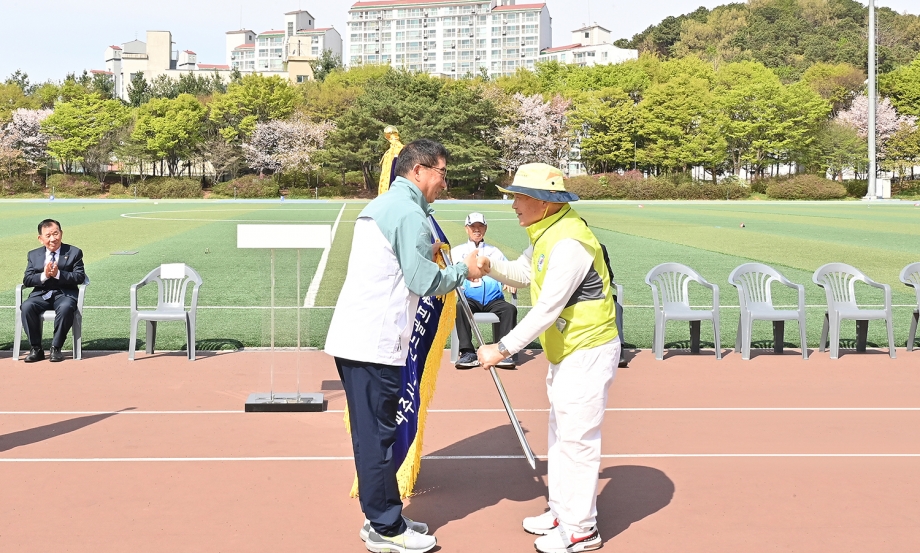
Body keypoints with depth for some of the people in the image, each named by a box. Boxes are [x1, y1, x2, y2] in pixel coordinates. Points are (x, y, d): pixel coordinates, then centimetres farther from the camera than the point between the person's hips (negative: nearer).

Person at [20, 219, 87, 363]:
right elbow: (26, 280, 6)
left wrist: (58, 274, -18)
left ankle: (56, 348, -22)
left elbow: (80, 277, -4)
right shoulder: (33, 255, 15)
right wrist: (44, 276, -14)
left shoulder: (74, 252, 7)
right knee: (27, 306, -29)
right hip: (41, 294, 3)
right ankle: (35, 349, -17)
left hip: (65, 293, -3)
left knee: (65, 308, -37)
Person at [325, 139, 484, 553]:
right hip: (374, 343, -10)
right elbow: (423, 282, -13)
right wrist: (463, 270, 2)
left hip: (352, 337, 10)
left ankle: (381, 518, 25)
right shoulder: (409, 212, -12)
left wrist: (427, 251, 17)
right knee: (377, 435, -2)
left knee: (373, 434, 15)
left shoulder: (381, 205, 20)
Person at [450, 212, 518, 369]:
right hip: (469, 299, -1)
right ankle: (468, 353, -35)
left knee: (510, 308, -29)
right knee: (459, 307, -34)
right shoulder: (458, 251, 22)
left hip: (493, 299, 2)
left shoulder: (495, 251, 29)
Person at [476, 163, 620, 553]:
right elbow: (523, 273, 19)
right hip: (566, 351, 11)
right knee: (560, 436, 19)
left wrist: (503, 349, -26)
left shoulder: (569, 242, -26)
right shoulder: (547, 233, 6)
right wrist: (491, 266, -1)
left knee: (577, 440, -3)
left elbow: (546, 310, -28)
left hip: (588, 352, -11)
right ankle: (561, 512, 33)